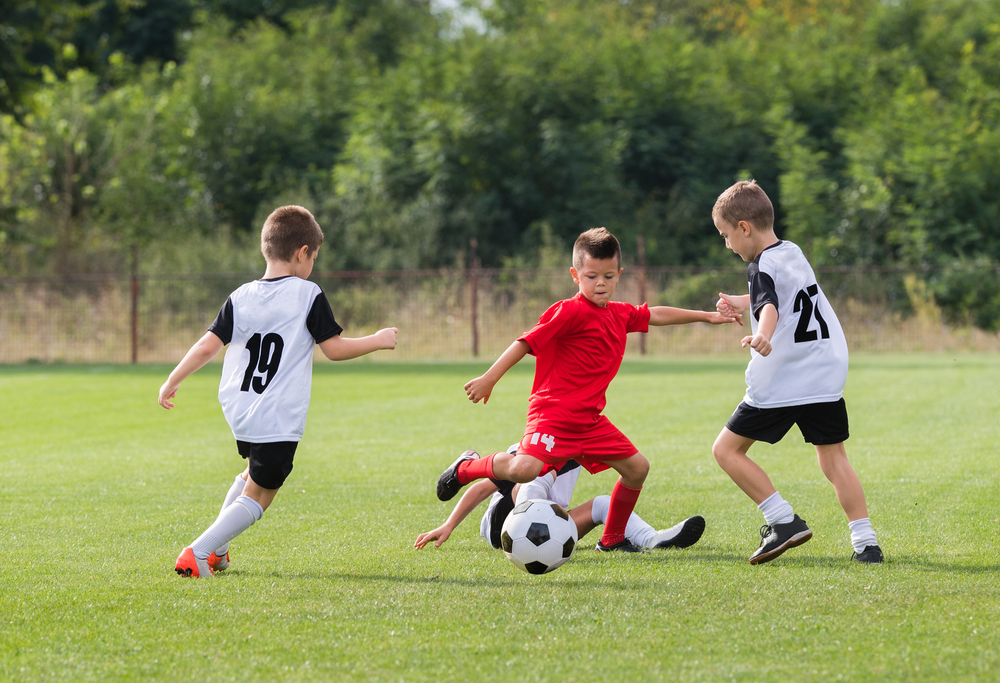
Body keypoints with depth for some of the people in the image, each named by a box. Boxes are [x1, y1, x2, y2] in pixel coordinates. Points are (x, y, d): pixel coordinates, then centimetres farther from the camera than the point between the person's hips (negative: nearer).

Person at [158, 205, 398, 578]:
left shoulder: (241, 298, 3)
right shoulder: (308, 295, -8)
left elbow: (207, 346, 0)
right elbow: (334, 348, -6)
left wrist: (172, 382, 10)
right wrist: (378, 340, 8)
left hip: (237, 410, 6)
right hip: (279, 418, -6)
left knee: (255, 473, 31)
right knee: (257, 497, 3)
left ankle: (217, 551, 26)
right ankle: (197, 553, -12)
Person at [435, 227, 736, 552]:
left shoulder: (620, 314, 13)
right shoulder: (570, 312, -12)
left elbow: (655, 315, 29)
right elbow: (526, 342, -14)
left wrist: (706, 316, 33)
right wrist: (489, 379, -18)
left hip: (589, 420, 8)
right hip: (553, 412, -8)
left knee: (637, 467, 7)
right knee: (525, 468, -29)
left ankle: (612, 538, 23)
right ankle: (467, 467, 0)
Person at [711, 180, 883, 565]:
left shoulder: (763, 266, -11)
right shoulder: (793, 253, 15)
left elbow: (770, 307, -33)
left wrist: (763, 335, -51)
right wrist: (742, 303, 47)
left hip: (780, 385, -8)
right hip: (827, 374, 8)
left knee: (727, 450, 4)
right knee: (834, 458, 9)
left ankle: (784, 521, -5)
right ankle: (865, 542, -2)